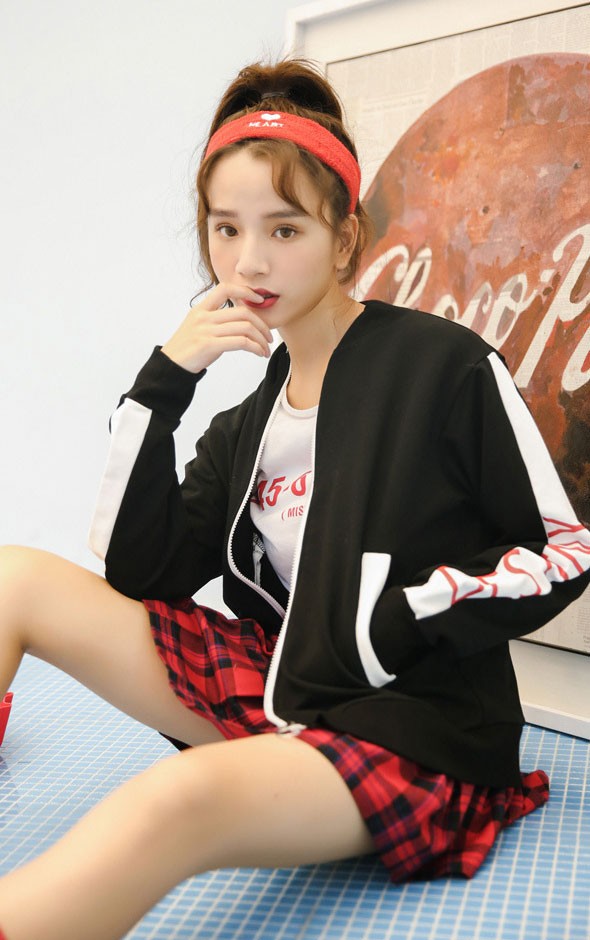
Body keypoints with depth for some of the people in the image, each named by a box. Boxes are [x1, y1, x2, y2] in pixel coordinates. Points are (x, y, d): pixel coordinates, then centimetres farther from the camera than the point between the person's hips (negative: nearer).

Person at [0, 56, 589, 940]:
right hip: (270, 695, 7)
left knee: (181, 796, -39)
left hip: (412, 730, -6)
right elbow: (137, 576, 2)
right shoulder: (248, 421, 10)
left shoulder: (447, 364, -8)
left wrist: (405, 612, -16)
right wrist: (162, 384, -5)